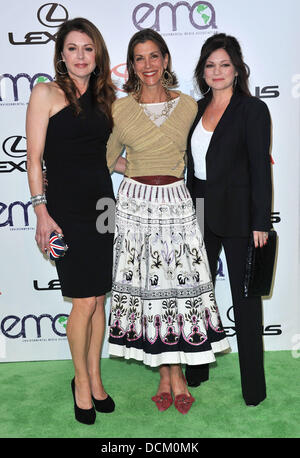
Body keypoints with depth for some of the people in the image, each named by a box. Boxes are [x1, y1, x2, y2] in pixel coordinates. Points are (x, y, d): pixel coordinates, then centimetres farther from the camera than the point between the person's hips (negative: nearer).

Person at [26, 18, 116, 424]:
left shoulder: (103, 96, 14)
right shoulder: (47, 93, -2)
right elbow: (34, 158, -6)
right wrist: (42, 212, -12)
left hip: (102, 201, 6)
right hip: (66, 206, -5)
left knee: (99, 298, 10)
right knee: (84, 301, -3)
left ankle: (95, 379, 26)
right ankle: (82, 382, 20)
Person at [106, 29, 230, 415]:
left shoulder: (188, 106, 6)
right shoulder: (121, 109, 4)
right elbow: (108, 158, 14)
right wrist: (138, 171, 5)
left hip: (176, 203, 1)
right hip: (136, 203, 0)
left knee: (179, 282, 0)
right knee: (145, 284, 2)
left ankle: (176, 373, 14)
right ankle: (166, 375, 15)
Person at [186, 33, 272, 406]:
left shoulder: (253, 110, -6)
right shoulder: (198, 109, 10)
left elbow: (261, 170, -10)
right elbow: (192, 164, 13)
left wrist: (261, 224, -14)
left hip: (237, 215, -6)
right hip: (200, 213, 6)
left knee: (245, 297, 4)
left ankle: (253, 385, 19)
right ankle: (196, 370, 32)